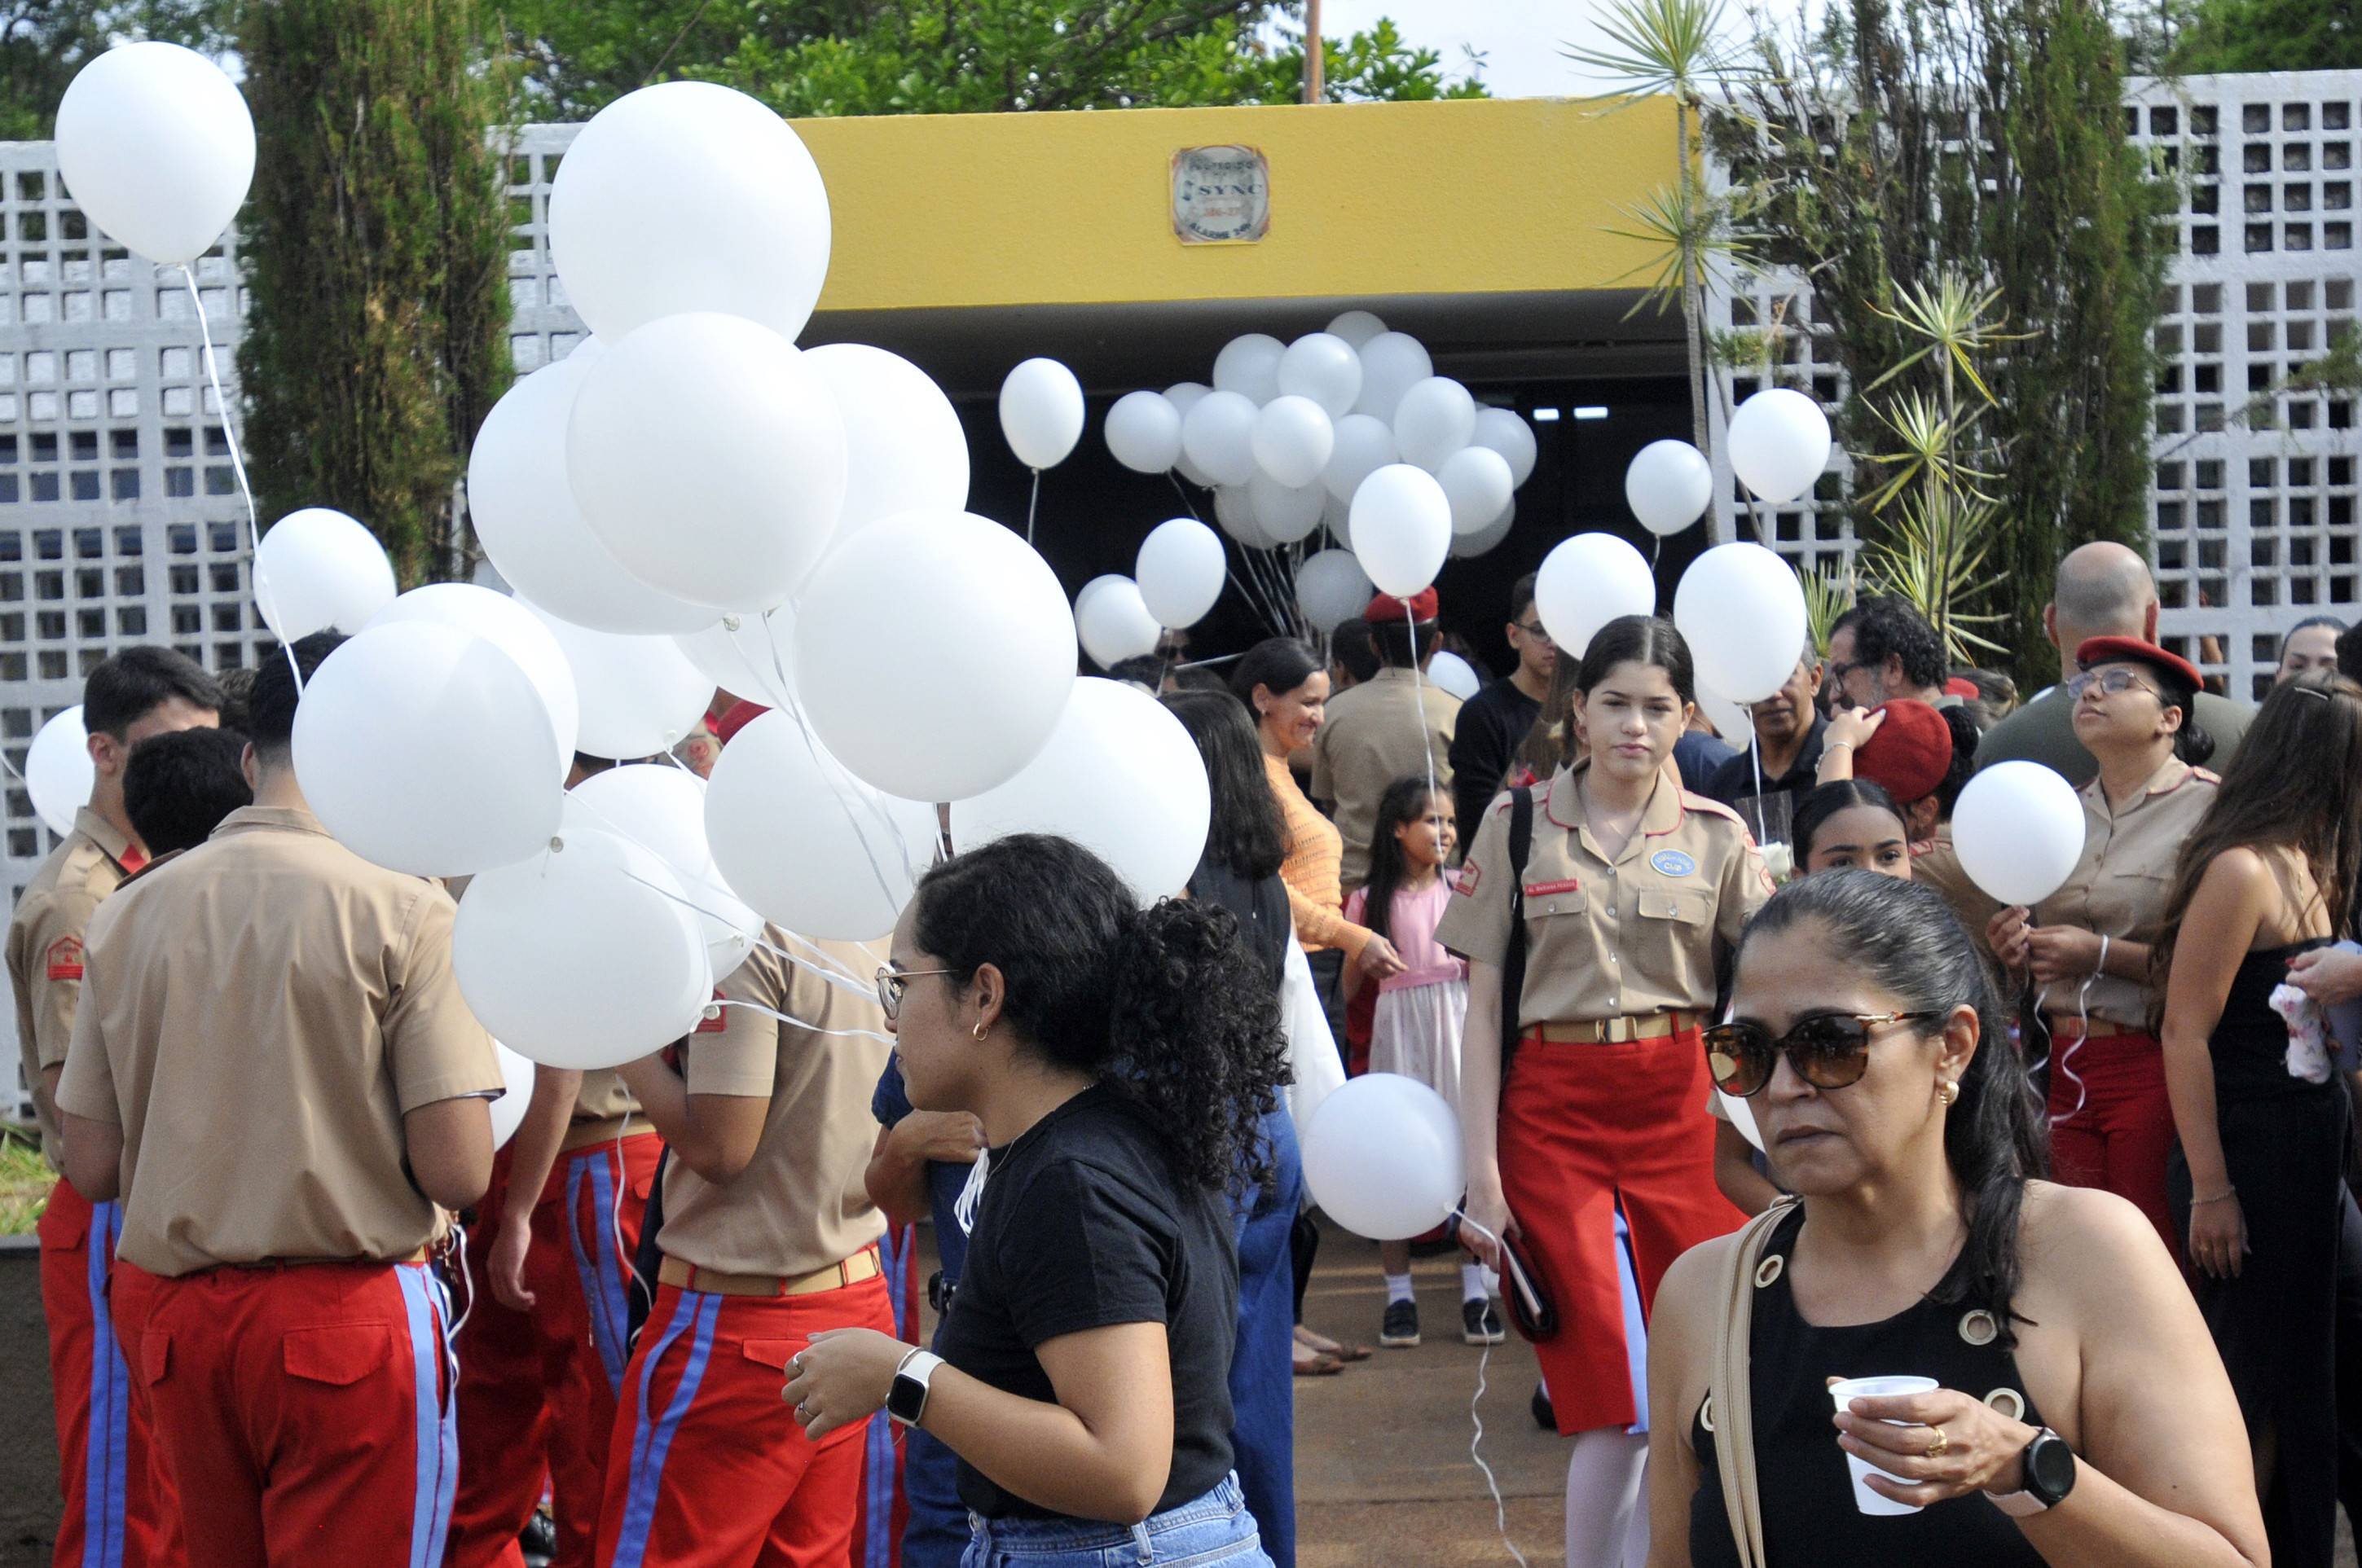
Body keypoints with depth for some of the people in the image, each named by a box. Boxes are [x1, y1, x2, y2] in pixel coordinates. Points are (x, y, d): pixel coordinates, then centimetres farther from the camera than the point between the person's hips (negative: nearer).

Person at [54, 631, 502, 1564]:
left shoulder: (125, 916, 3)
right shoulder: (403, 909, -11)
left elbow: (93, 1165, 5)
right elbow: (457, 1171, -15)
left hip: (180, 1318, 5)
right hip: (351, 1312, -5)